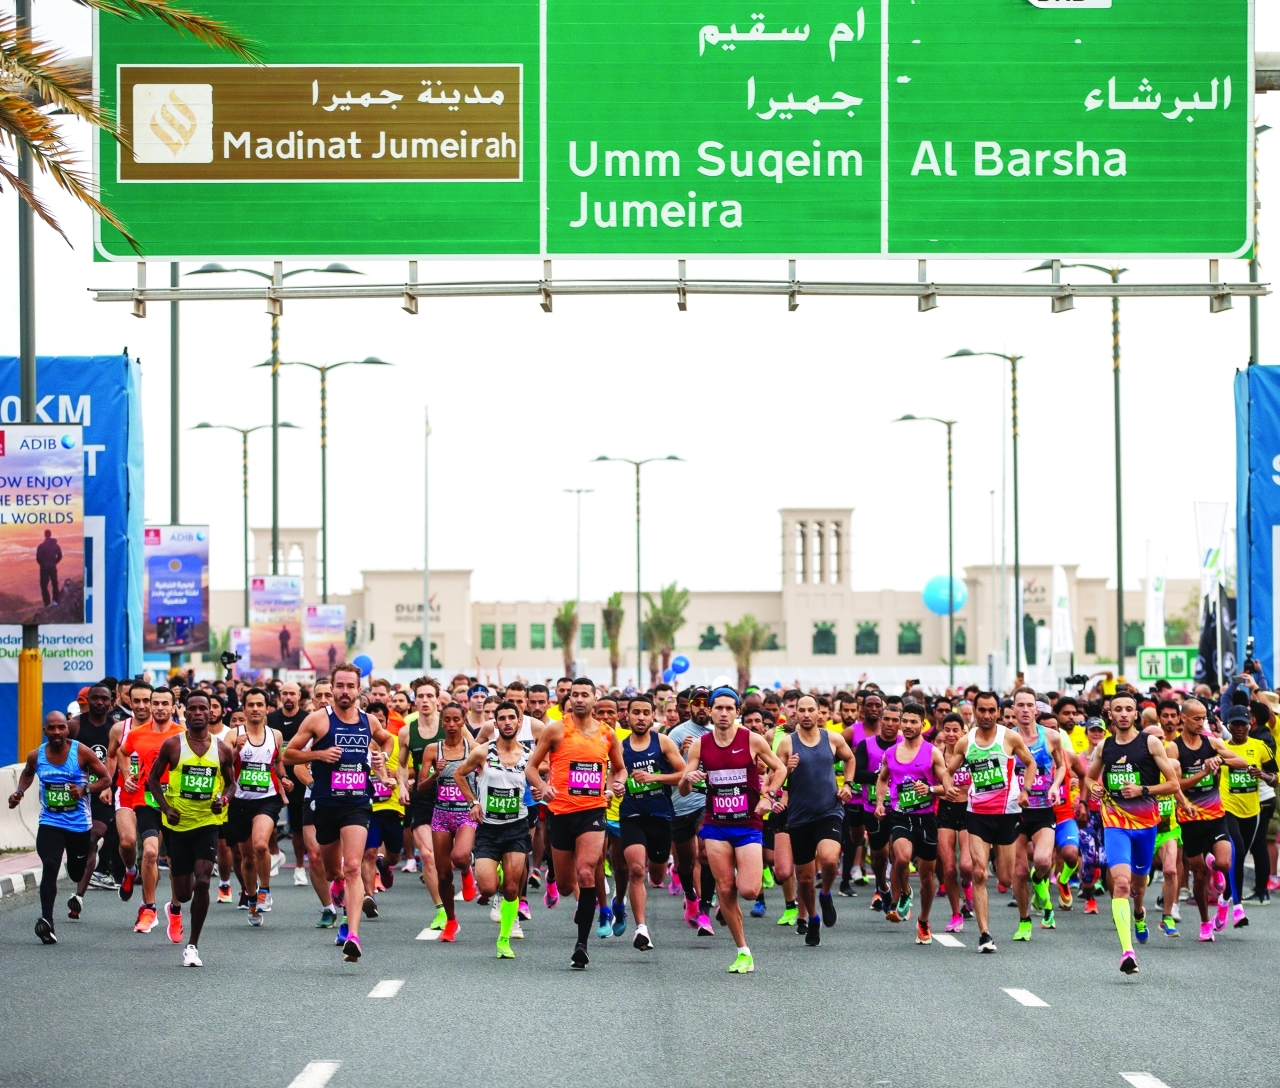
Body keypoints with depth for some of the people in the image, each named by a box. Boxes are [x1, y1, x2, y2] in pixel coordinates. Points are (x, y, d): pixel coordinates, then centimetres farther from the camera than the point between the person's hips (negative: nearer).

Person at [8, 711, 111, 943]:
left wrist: (85, 789, -23)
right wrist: (20, 791, 1)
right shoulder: (36, 756, -3)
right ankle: (46, 920, -24)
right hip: (50, 823, 0)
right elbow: (27, 773, 20)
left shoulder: (82, 752, -12)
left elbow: (106, 779, -6)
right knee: (49, 867, -21)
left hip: (80, 824, 0)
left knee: (77, 872, 16)